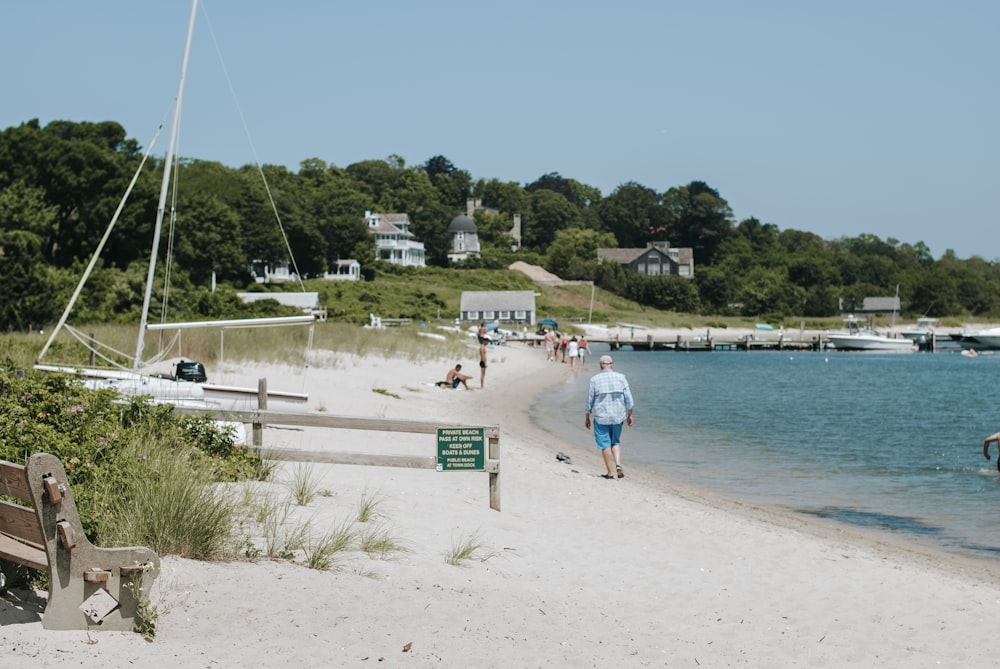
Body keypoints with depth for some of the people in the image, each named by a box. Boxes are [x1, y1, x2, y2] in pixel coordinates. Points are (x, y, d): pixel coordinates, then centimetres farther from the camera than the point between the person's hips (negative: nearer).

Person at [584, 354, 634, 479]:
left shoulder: (594, 379, -7)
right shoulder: (621, 378, -1)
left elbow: (589, 400, -2)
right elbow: (628, 399, 0)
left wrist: (587, 417, 8)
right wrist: (629, 415, 9)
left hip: (601, 417, -3)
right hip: (618, 416, 3)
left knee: (605, 444, 7)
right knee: (615, 442, 19)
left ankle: (611, 472, 7)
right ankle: (618, 466, 1)